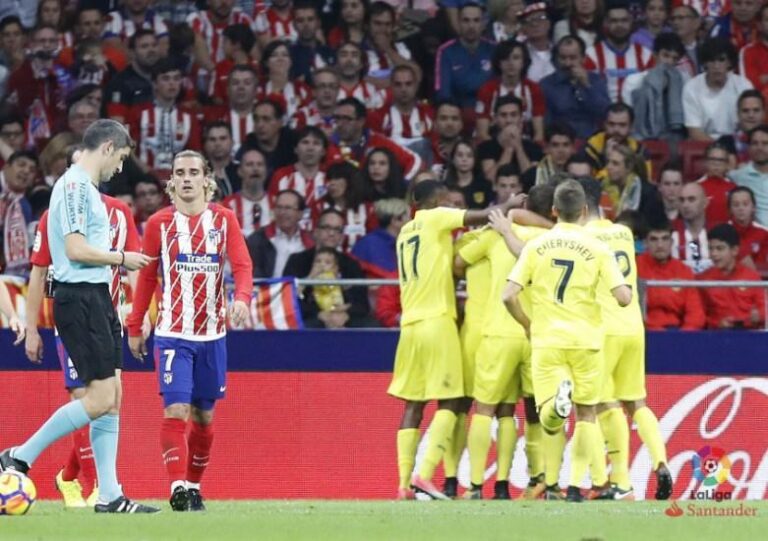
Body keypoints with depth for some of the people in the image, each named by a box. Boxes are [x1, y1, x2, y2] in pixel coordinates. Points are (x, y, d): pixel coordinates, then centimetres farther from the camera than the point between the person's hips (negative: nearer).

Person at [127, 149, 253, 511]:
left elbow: (242, 265, -6)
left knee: (204, 416, 9)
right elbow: (146, 277, 7)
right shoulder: (159, 223, 1)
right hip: (173, 333, -2)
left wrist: (241, 297, -26)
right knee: (176, 410, -16)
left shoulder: (224, 220, 4)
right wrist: (135, 326, 6)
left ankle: (194, 485, 23)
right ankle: (177, 486, -22)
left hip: (212, 333, 2)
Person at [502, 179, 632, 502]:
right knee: (586, 415, 14)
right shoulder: (597, 248, -2)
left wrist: (528, 325, 14)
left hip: (546, 341, 0)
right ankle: (575, 485, 5)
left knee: (549, 424, -1)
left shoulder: (535, 246, 1)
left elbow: (509, 296, -4)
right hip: (586, 340, 0)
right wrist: (627, 292, 16)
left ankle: (558, 398, -35)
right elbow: (623, 297, -9)